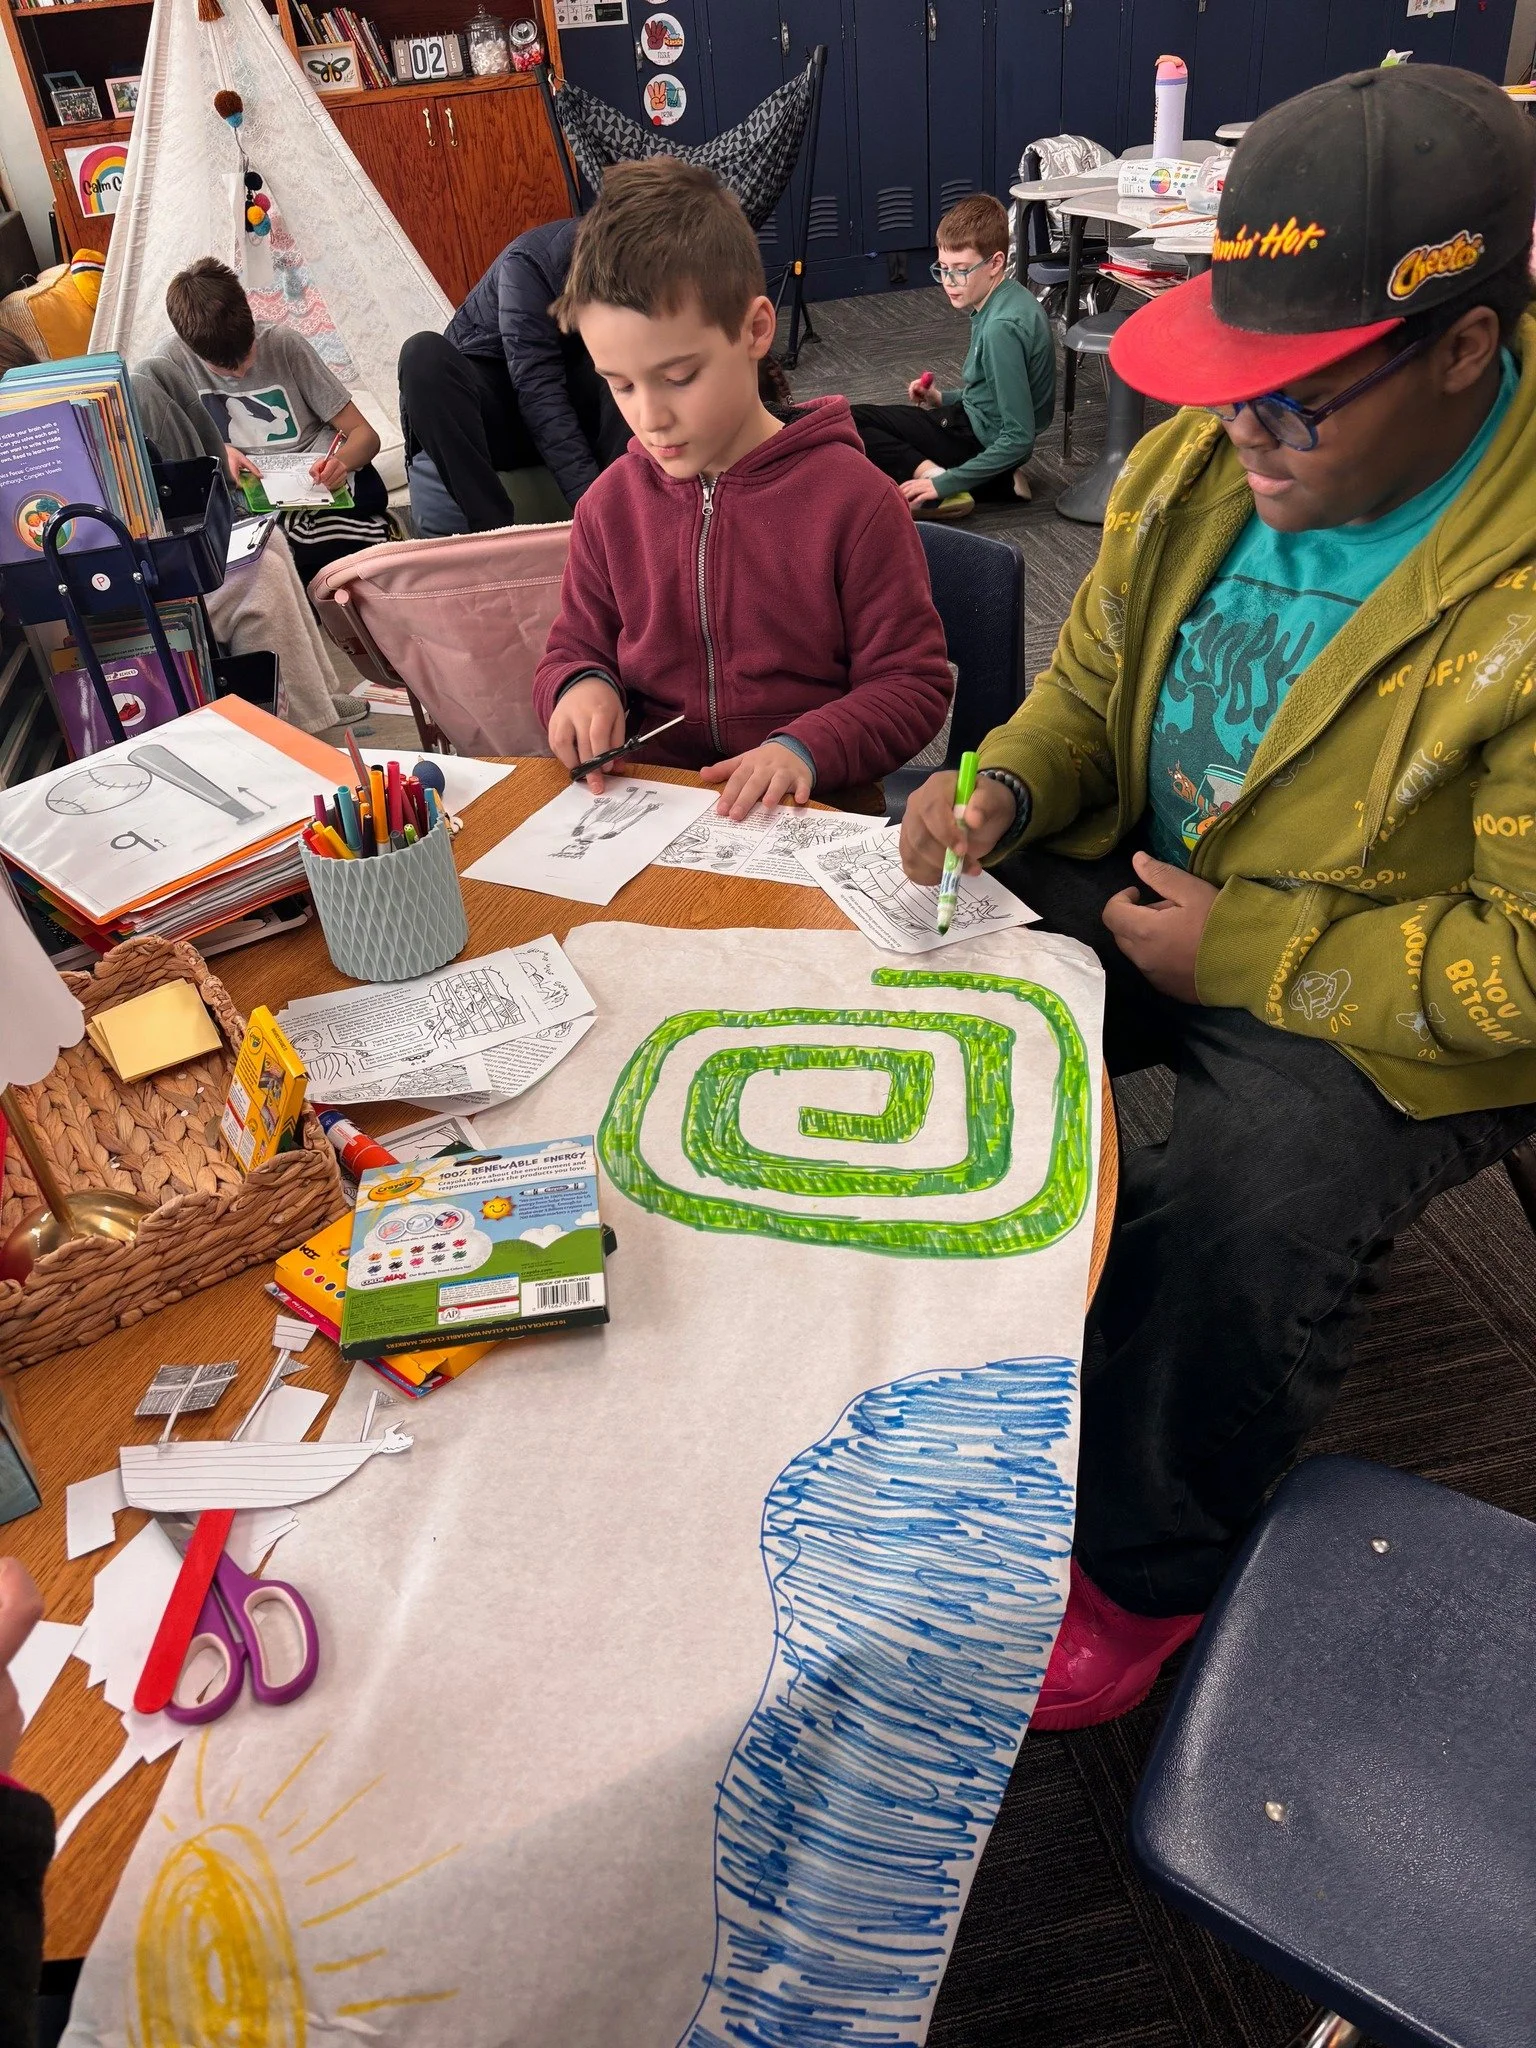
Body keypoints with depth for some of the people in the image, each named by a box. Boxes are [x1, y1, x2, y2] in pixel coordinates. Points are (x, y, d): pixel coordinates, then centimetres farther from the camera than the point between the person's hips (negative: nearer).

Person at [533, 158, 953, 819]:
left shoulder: (852, 497, -5)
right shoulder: (610, 505, 8)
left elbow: (912, 681, -1)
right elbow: (573, 649, 20)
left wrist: (806, 748, -19)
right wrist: (579, 686, -5)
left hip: (813, 815, -2)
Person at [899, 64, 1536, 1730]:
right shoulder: (1200, 468, -3)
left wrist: (1245, 954, -21)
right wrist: (1004, 789, -10)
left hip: (1387, 1002, -6)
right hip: (1142, 884, 7)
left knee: (1240, 1225, -30)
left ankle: (1144, 1566, 3)